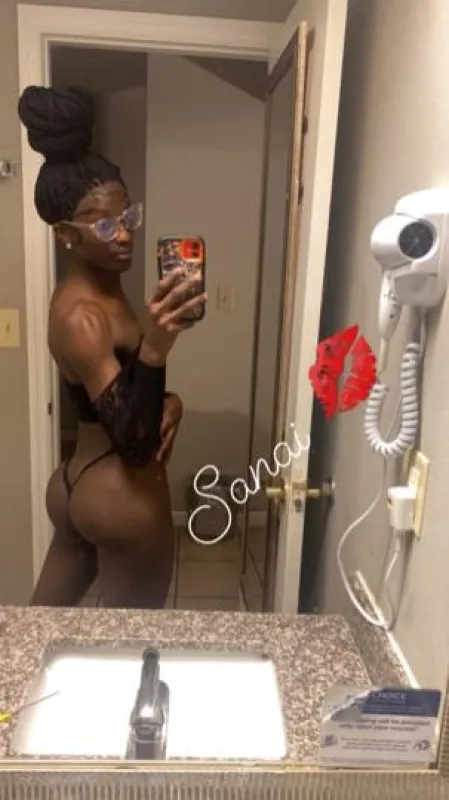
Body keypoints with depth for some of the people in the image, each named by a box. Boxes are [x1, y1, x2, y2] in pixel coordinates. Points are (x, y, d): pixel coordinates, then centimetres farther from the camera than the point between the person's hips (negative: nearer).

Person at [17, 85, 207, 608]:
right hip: (123, 497, -9)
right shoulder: (81, 316, -24)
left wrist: (167, 402, -5)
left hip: (79, 485, 9)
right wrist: (155, 349, -42)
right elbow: (136, 444, -28)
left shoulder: (98, 291, 5)